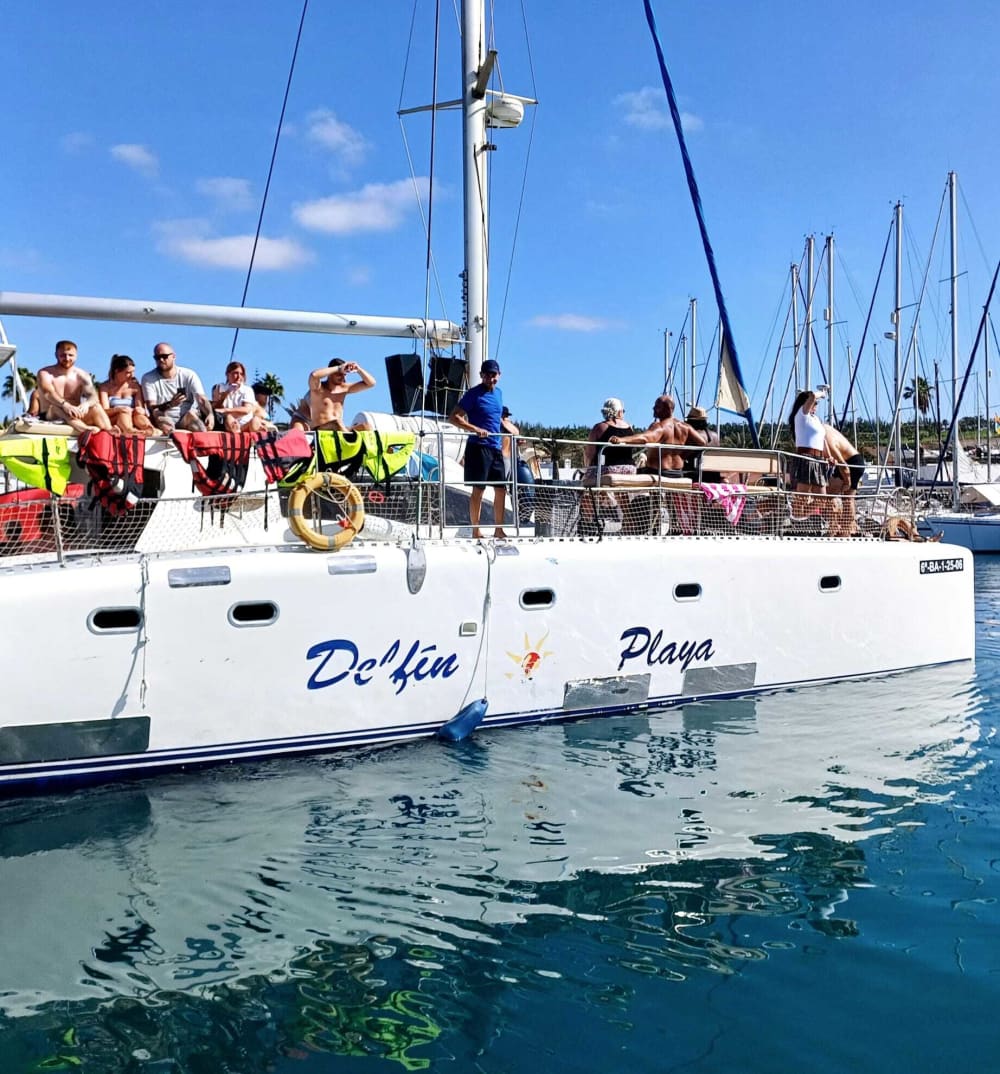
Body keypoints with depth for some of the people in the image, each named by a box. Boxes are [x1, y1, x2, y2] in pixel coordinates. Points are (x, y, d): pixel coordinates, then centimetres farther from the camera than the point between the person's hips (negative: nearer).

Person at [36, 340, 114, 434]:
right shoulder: (45, 373, -3)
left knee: (96, 406, -22)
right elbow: (48, 393, -23)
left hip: (77, 416, 3)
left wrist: (86, 404, -35)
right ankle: (86, 430, -63)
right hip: (51, 415, -3)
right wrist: (65, 405, -44)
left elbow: (94, 397, -9)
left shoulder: (82, 376, 6)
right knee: (57, 406, -35)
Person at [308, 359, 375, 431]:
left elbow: (371, 383, 15)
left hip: (340, 431, 5)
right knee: (338, 424, -38)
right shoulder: (318, 388, -1)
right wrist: (338, 368, -21)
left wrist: (358, 369, -3)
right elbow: (314, 375, -27)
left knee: (366, 427, -22)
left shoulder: (344, 388, 13)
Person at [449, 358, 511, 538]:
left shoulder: (498, 392, 15)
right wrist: (475, 429, -23)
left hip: (496, 447, 7)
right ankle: (476, 531, 2)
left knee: (501, 489, 8)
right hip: (479, 447, -7)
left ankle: (499, 530, 16)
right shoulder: (473, 394, -7)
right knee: (478, 489, -4)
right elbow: (453, 417, -13)